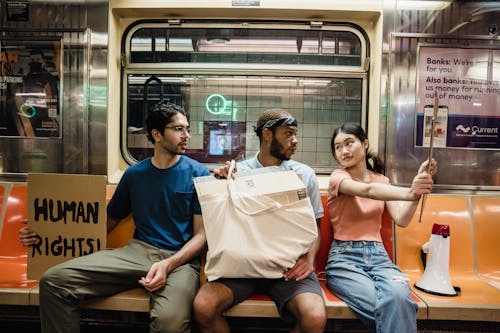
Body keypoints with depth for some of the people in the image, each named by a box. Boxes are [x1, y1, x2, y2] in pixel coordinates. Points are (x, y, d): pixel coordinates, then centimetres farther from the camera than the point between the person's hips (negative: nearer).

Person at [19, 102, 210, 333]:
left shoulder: (197, 173, 3)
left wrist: (168, 264, -17)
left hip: (181, 258, -3)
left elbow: (202, 234, -1)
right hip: (138, 251, 4)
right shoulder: (134, 174, 13)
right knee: (53, 280, -14)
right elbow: (108, 222, 19)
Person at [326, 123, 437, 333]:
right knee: (383, 307, -31)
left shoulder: (382, 180, 14)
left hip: (378, 255, 3)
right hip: (344, 256, -3)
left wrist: (419, 185, -15)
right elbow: (368, 190, -23)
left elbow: (401, 220, -2)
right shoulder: (338, 177, 0)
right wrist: (408, 193, -40)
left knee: (399, 297, -30)